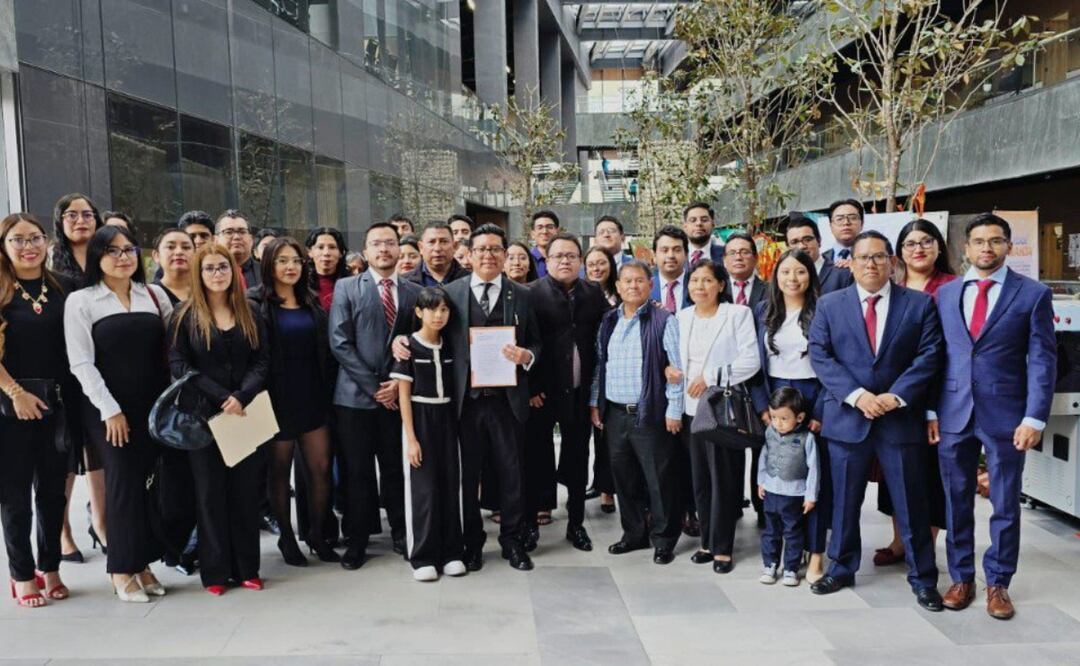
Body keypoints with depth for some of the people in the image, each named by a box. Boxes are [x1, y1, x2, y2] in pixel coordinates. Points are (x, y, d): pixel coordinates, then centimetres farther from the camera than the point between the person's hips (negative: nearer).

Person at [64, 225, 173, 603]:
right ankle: (122, 571, 12)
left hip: (154, 405, 3)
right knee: (124, 482, -2)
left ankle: (143, 564, 18)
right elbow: (81, 363, -6)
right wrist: (110, 410, -11)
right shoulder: (81, 302, -1)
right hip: (110, 409, -3)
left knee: (150, 481, 5)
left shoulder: (155, 295, 9)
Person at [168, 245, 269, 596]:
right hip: (202, 415, -2)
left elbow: (262, 362, 3)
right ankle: (215, 571, 13)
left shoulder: (249, 315, 10)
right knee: (210, 492, 4)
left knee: (245, 489, 4)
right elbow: (178, 363, -6)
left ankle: (246, 567, 14)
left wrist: (242, 396, -15)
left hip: (245, 413, 2)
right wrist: (221, 397, -15)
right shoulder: (186, 315, 2)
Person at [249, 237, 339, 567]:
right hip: (277, 400, -4)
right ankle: (287, 537, 24)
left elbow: (326, 351, 11)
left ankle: (318, 535, 21)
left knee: (321, 467, 4)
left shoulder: (312, 303, 10)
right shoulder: (255, 304, -5)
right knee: (280, 470, 9)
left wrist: (329, 391, 4)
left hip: (312, 398, 4)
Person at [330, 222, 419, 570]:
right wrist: (374, 386, -11)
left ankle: (400, 533, 23)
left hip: (397, 394, 2)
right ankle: (357, 540, 17)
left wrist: (399, 382, -8)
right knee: (358, 472, 5)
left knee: (395, 468, 9)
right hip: (355, 395, -1)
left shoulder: (414, 292, 8)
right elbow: (340, 343, -6)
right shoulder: (346, 288, 1)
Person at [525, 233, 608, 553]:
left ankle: (576, 523, 26)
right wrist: (531, 388, -11)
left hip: (581, 392, 3)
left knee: (577, 459, 13)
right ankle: (530, 522, 20)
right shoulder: (532, 293, -5)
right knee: (536, 459, 6)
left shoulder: (594, 293, 8)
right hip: (542, 392, -3)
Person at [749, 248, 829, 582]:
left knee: (816, 476, 1)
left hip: (812, 399, -2)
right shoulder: (762, 311, 7)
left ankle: (815, 553, 10)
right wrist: (762, 405, -4)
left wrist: (821, 411, -11)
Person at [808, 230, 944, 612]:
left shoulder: (920, 305, 3)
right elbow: (820, 356, -2)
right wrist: (856, 395, -14)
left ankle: (922, 578, 20)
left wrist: (895, 396, -14)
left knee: (910, 502, 6)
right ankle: (842, 568, 26)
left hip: (901, 418, -1)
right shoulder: (829, 305, 4)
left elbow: (928, 356, -3)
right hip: (847, 418, 1)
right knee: (845, 499, 10)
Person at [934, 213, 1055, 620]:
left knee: (1005, 505, 8)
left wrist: (1034, 418, -11)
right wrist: (931, 410, 2)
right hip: (953, 414, 3)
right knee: (956, 503, 10)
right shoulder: (945, 294, 8)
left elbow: (1042, 360, -4)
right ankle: (961, 578, 24)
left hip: (1005, 415, -2)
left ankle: (997, 584, 23)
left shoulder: (1033, 294, 0)